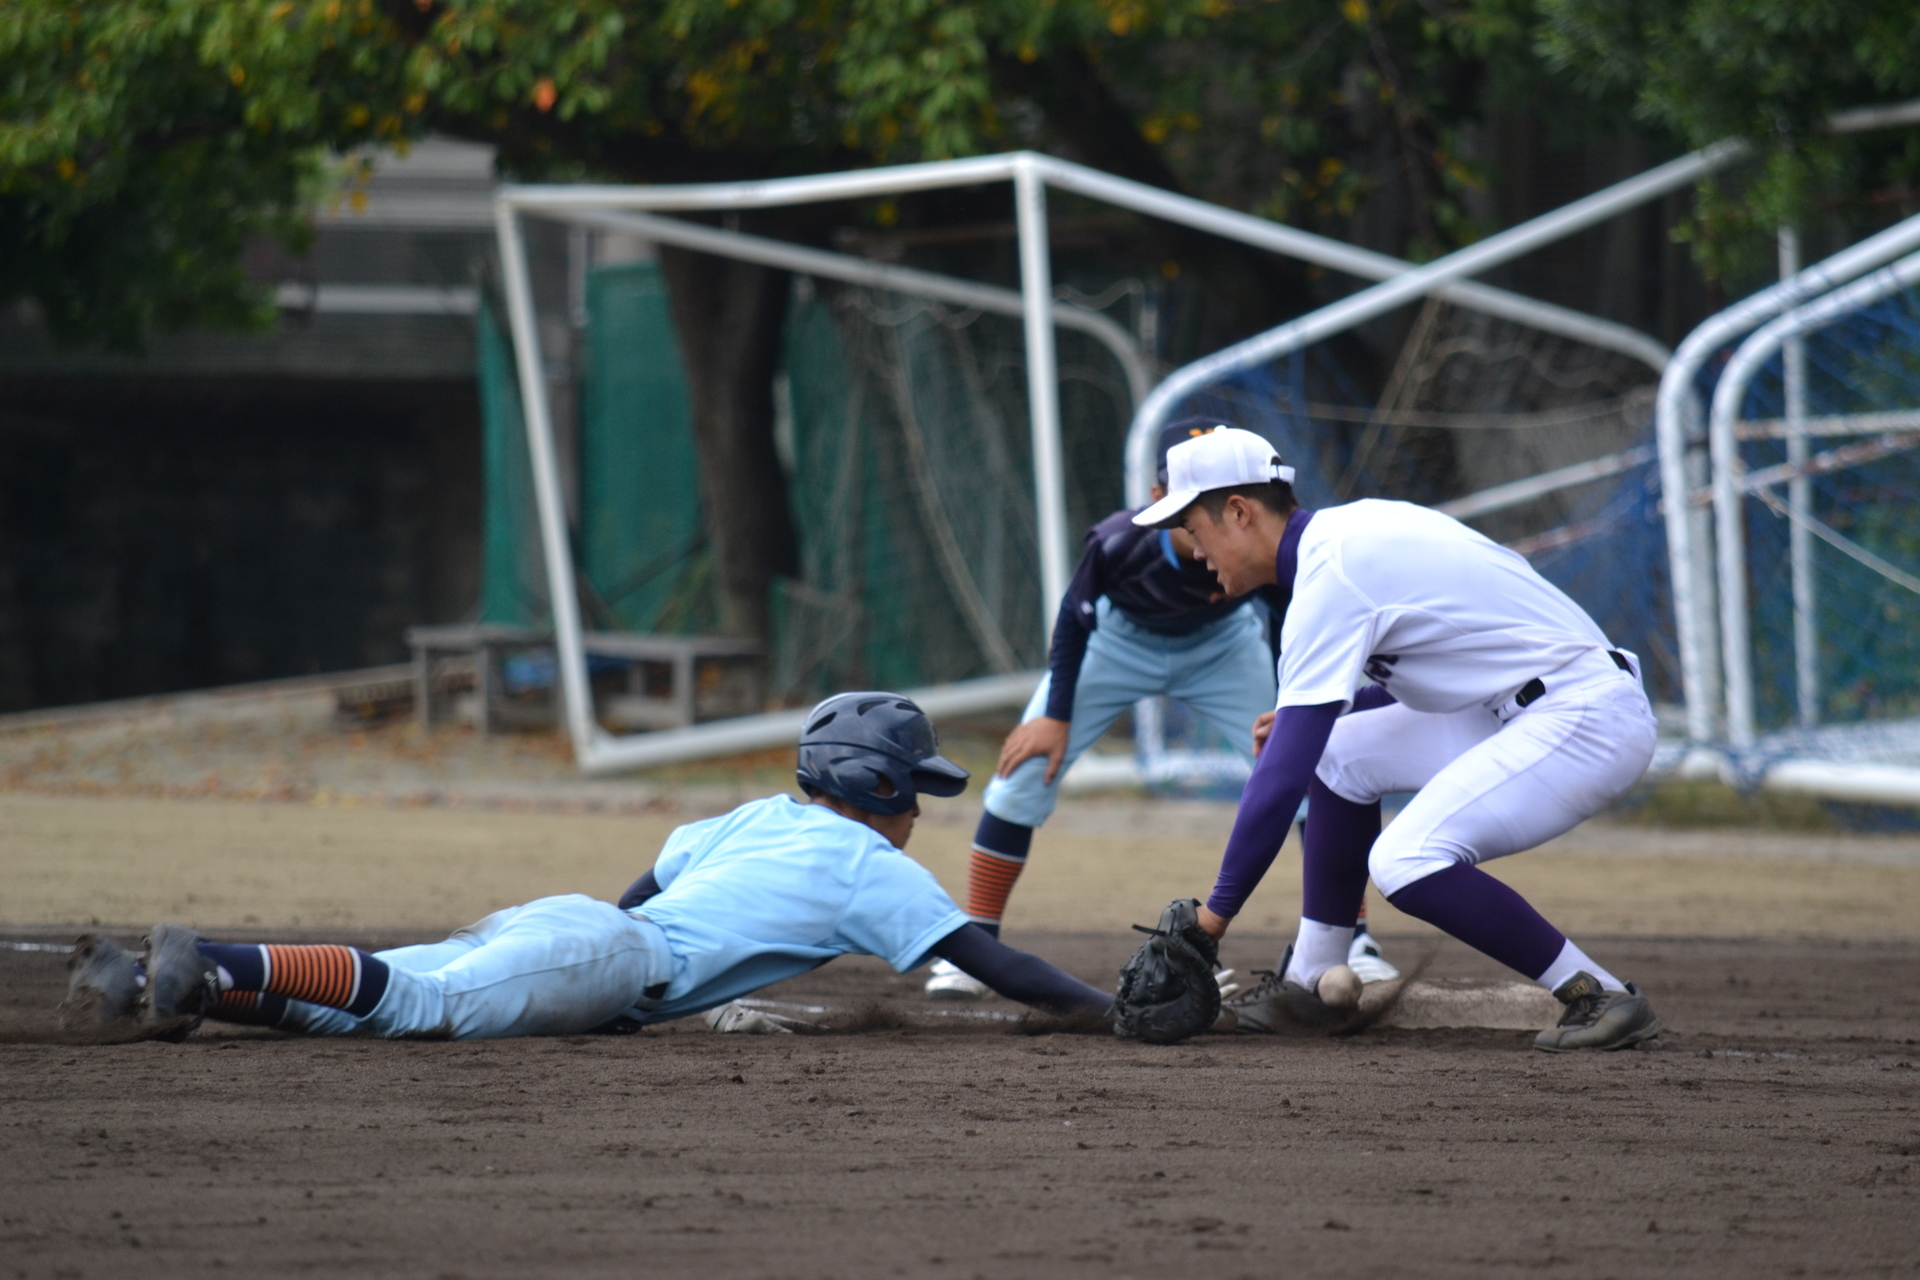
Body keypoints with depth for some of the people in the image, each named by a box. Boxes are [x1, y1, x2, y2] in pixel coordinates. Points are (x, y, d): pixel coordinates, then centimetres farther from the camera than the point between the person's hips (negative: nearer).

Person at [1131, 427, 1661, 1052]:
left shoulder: (1328, 574, -15)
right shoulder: (1353, 526, 13)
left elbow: (1283, 776, -18)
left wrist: (1217, 911, -14)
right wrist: (1304, 714, 15)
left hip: (1588, 719, -11)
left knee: (1405, 862, -24)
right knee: (1343, 753, 17)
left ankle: (1601, 998, -17)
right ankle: (1307, 982, 19)